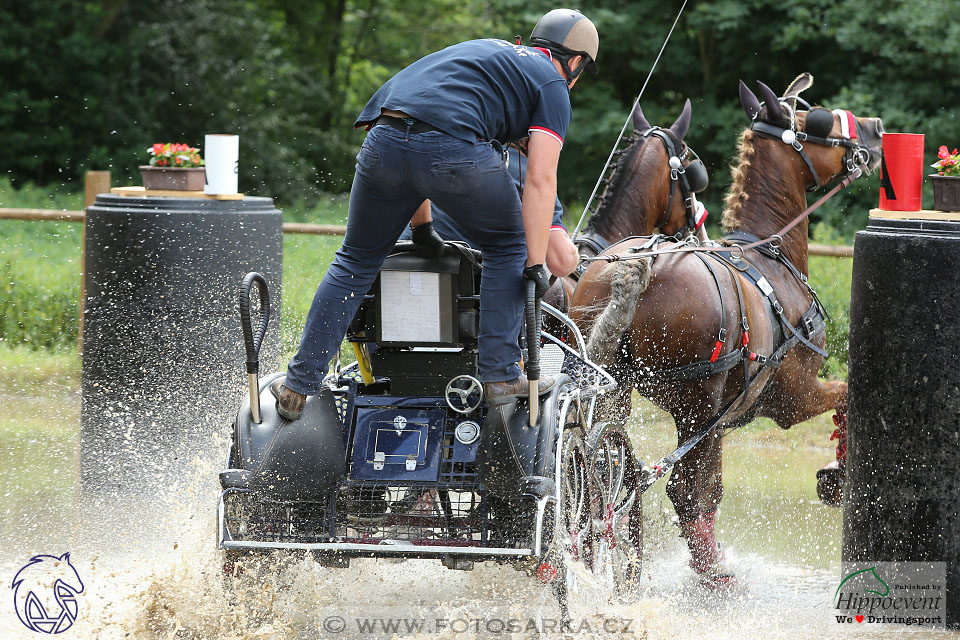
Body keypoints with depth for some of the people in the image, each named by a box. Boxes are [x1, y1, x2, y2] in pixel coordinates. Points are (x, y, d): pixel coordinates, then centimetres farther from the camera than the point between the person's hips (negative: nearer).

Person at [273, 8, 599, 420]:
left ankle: (298, 387, 16)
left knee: (356, 260, 20)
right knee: (507, 246, 19)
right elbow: (540, 179, 3)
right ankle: (499, 375, 12)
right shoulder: (553, 85, 18)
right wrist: (536, 264, 2)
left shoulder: (479, 50, 37)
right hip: (454, 148, -5)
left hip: (383, 139, 5)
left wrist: (421, 226, 37)